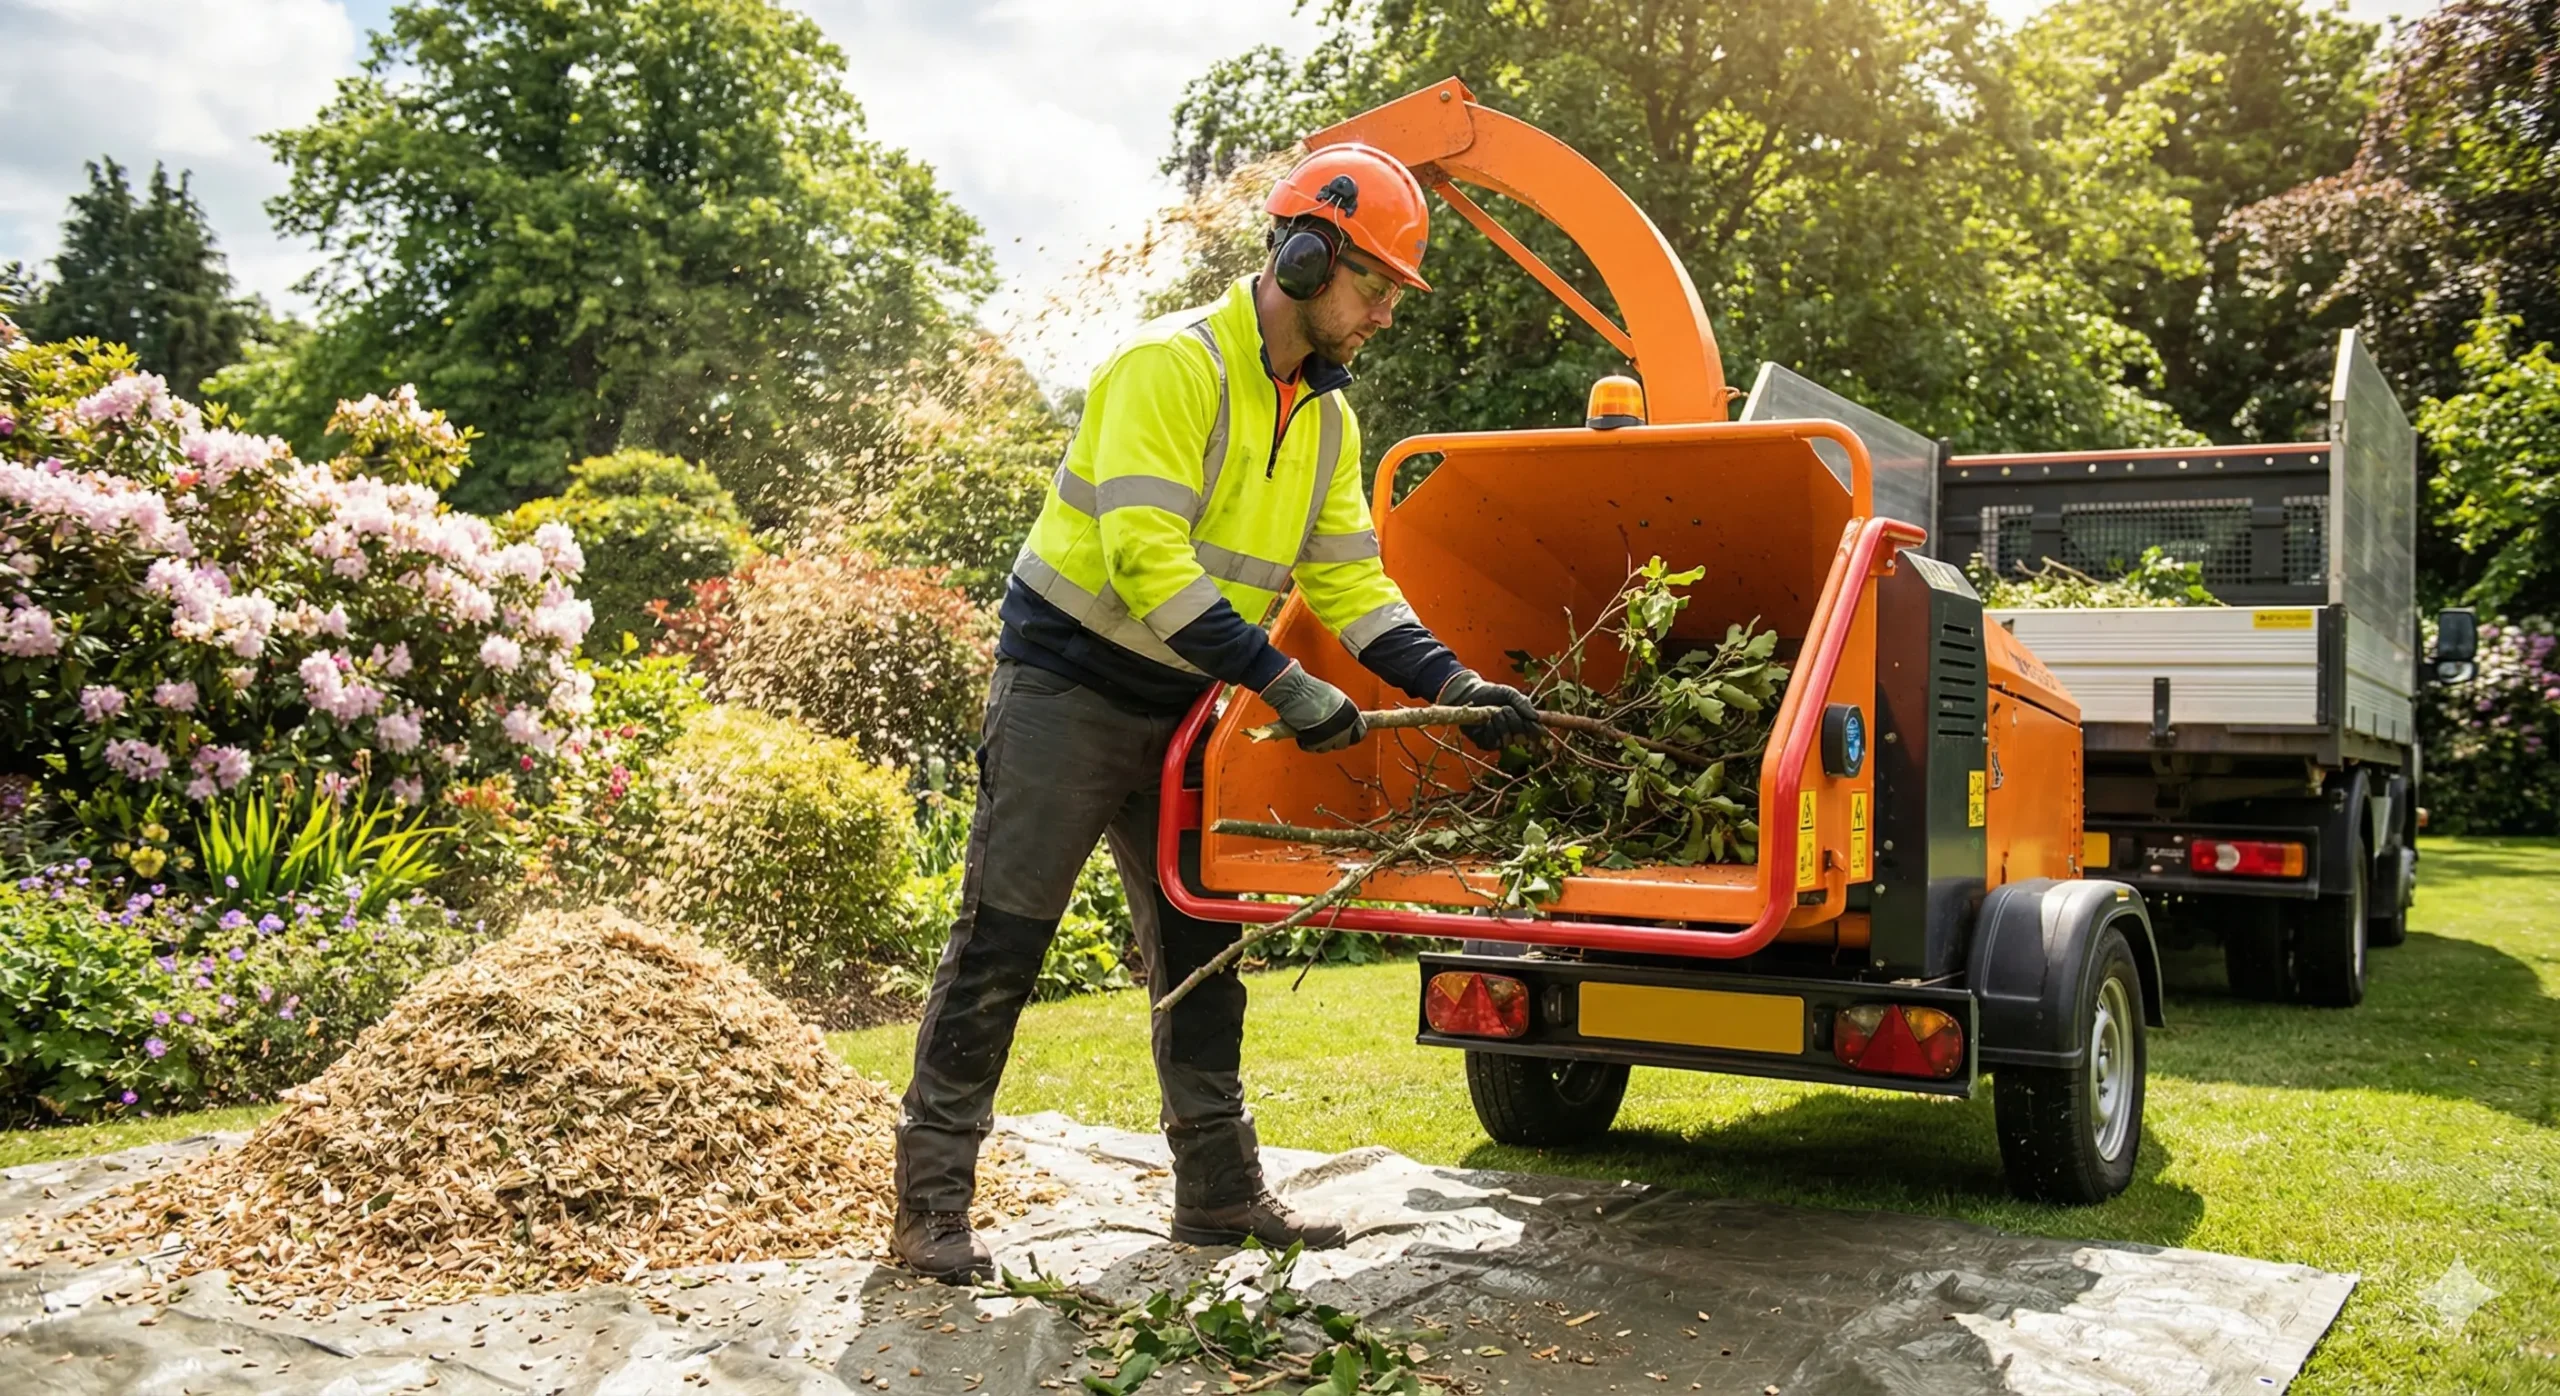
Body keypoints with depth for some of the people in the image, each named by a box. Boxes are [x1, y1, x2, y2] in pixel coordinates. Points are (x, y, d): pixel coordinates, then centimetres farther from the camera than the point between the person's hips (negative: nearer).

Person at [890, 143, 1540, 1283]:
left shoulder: (1328, 418, 7)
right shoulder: (1171, 366, -19)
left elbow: (1349, 583, 6)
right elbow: (1147, 560, -28)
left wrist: (1456, 685, -8)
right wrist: (1287, 687, -30)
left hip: (1179, 710, 8)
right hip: (1067, 686, -8)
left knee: (1202, 946, 10)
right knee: (1001, 943, -4)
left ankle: (1219, 1189, 20)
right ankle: (930, 1199, 5)